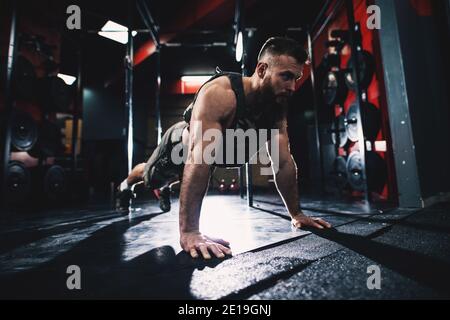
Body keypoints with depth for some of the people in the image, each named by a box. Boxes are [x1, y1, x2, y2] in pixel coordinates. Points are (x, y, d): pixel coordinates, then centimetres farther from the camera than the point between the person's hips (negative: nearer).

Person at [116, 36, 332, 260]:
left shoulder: (278, 108, -23)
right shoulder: (219, 94, -44)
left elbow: (284, 162, -20)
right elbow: (199, 157, -53)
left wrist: (296, 214, -19)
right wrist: (189, 231, -56)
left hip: (215, 152, 5)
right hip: (180, 144, -4)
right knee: (150, 177, 25)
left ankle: (164, 188, 68)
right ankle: (126, 184, 60)